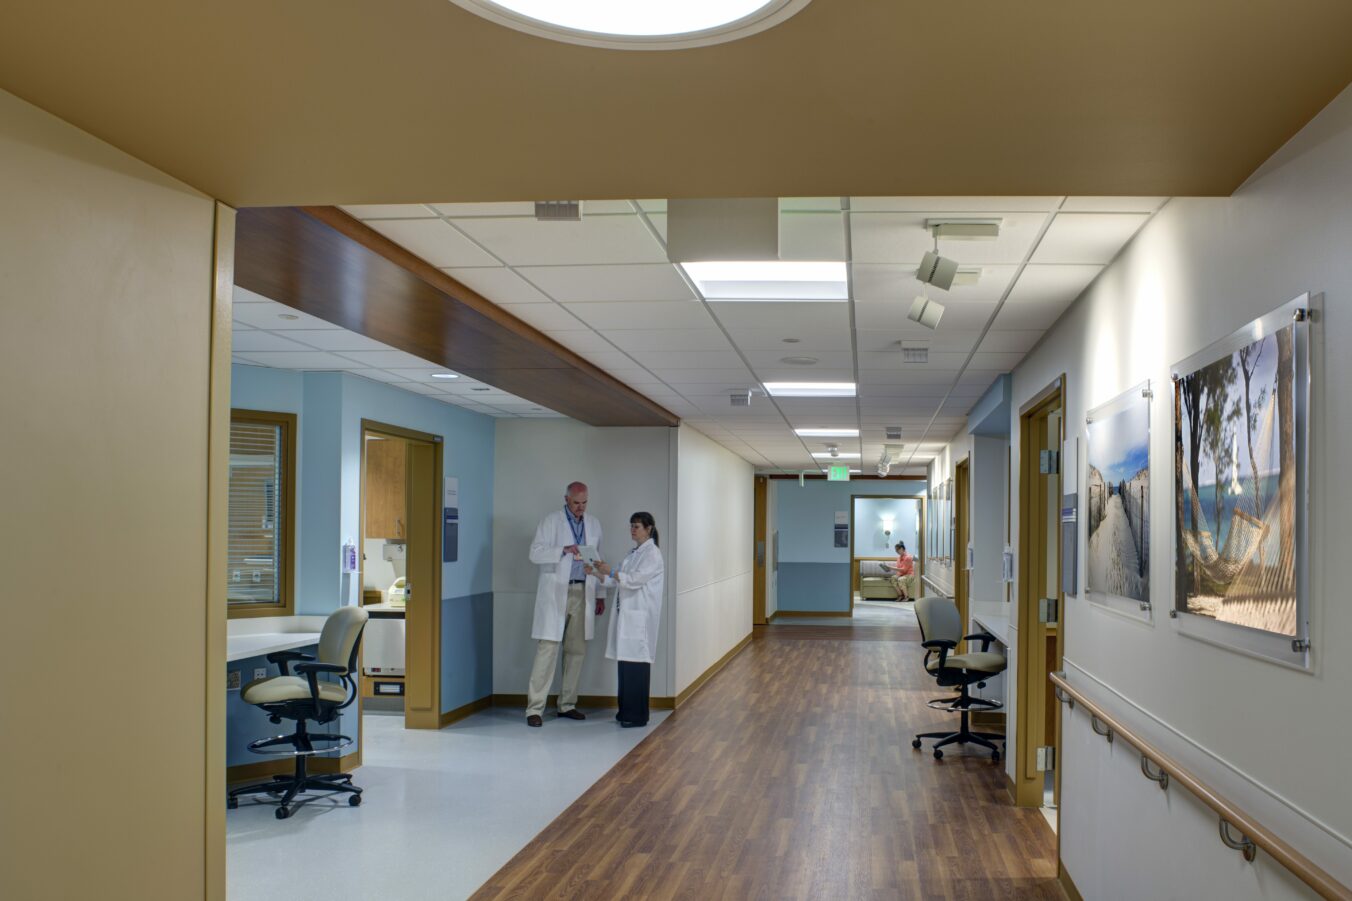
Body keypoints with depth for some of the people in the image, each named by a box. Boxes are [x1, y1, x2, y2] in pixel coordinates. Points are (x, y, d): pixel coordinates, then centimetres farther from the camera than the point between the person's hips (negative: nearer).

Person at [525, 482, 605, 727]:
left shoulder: (594, 524, 12)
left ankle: (567, 704, 17)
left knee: (577, 650, 7)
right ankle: (535, 708, -5)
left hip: (582, 593, 5)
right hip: (556, 593, -5)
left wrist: (600, 595, 13)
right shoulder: (551, 522, -2)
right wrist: (564, 550, -24)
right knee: (547, 649, -8)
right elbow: (535, 553, -11)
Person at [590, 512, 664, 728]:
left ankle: (637, 715, -1)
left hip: (640, 616, -8)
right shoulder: (634, 553, 18)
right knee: (624, 662, 8)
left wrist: (610, 571, -14)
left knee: (636, 664, -7)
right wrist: (599, 574, 8)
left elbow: (634, 579, -16)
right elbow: (620, 580, 18)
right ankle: (626, 711, 17)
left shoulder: (652, 554, -7)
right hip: (625, 613, 8)